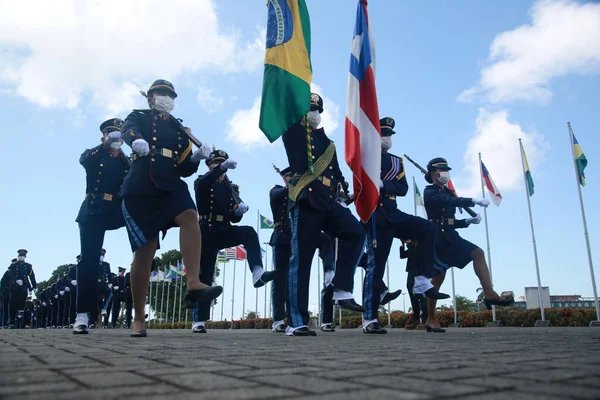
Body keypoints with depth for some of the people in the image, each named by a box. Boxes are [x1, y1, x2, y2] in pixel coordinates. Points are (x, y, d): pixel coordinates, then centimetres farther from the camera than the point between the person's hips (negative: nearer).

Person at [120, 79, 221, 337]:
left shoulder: (180, 130, 23)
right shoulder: (139, 118, 15)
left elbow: (185, 169, 18)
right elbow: (128, 131, -12)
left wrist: (197, 157, -3)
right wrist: (136, 140, -35)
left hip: (170, 187, 3)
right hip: (140, 188, -3)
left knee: (190, 216, -30)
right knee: (145, 250, -5)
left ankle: (194, 285, -42)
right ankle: (139, 319, 7)